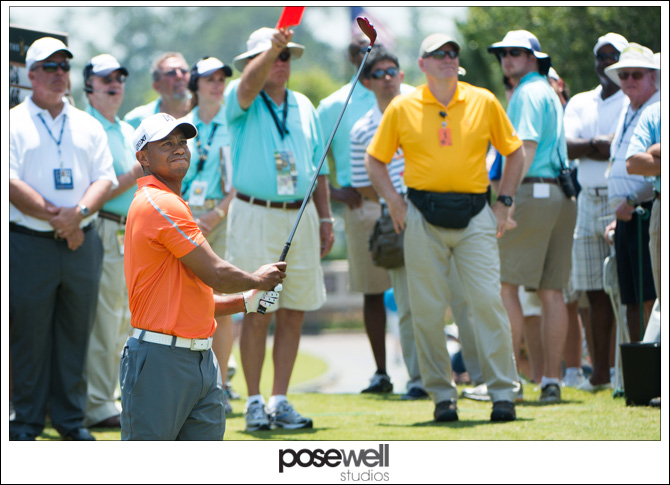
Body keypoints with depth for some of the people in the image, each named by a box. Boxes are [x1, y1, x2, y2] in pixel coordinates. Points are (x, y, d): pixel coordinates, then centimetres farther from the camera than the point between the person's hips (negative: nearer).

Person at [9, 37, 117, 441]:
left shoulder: (88, 126, 14)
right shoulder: (15, 123, 1)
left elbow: (105, 179, 6)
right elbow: (12, 184, -9)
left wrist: (79, 212, -13)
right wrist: (57, 219, -13)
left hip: (82, 243, 4)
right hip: (30, 243, -4)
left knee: (76, 332, 6)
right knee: (28, 335, -2)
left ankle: (72, 419, 14)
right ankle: (26, 421, 5)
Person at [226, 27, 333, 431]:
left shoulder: (304, 107, 16)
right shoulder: (242, 102, 1)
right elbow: (249, 84, -24)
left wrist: (325, 218, 13)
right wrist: (271, 48, -41)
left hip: (300, 217, 5)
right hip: (255, 216, -4)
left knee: (294, 314, 3)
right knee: (257, 314, -6)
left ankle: (280, 400, 10)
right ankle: (255, 401, 2)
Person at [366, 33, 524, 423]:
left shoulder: (484, 102, 7)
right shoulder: (402, 108, 6)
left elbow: (515, 152, 15)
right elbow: (375, 160, 14)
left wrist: (504, 203, 7)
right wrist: (394, 202, 2)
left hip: (475, 216, 0)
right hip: (424, 218, 0)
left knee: (488, 300, -9)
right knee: (428, 309, 0)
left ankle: (504, 393, -4)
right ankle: (442, 395, 9)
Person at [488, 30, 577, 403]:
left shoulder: (529, 93, -4)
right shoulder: (550, 94, 24)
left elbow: (527, 149, -13)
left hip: (532, 192, -9)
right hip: (562, 197, 9)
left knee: (503, 286, -7)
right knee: (552, 292, 5)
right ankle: (552, 379, 3)